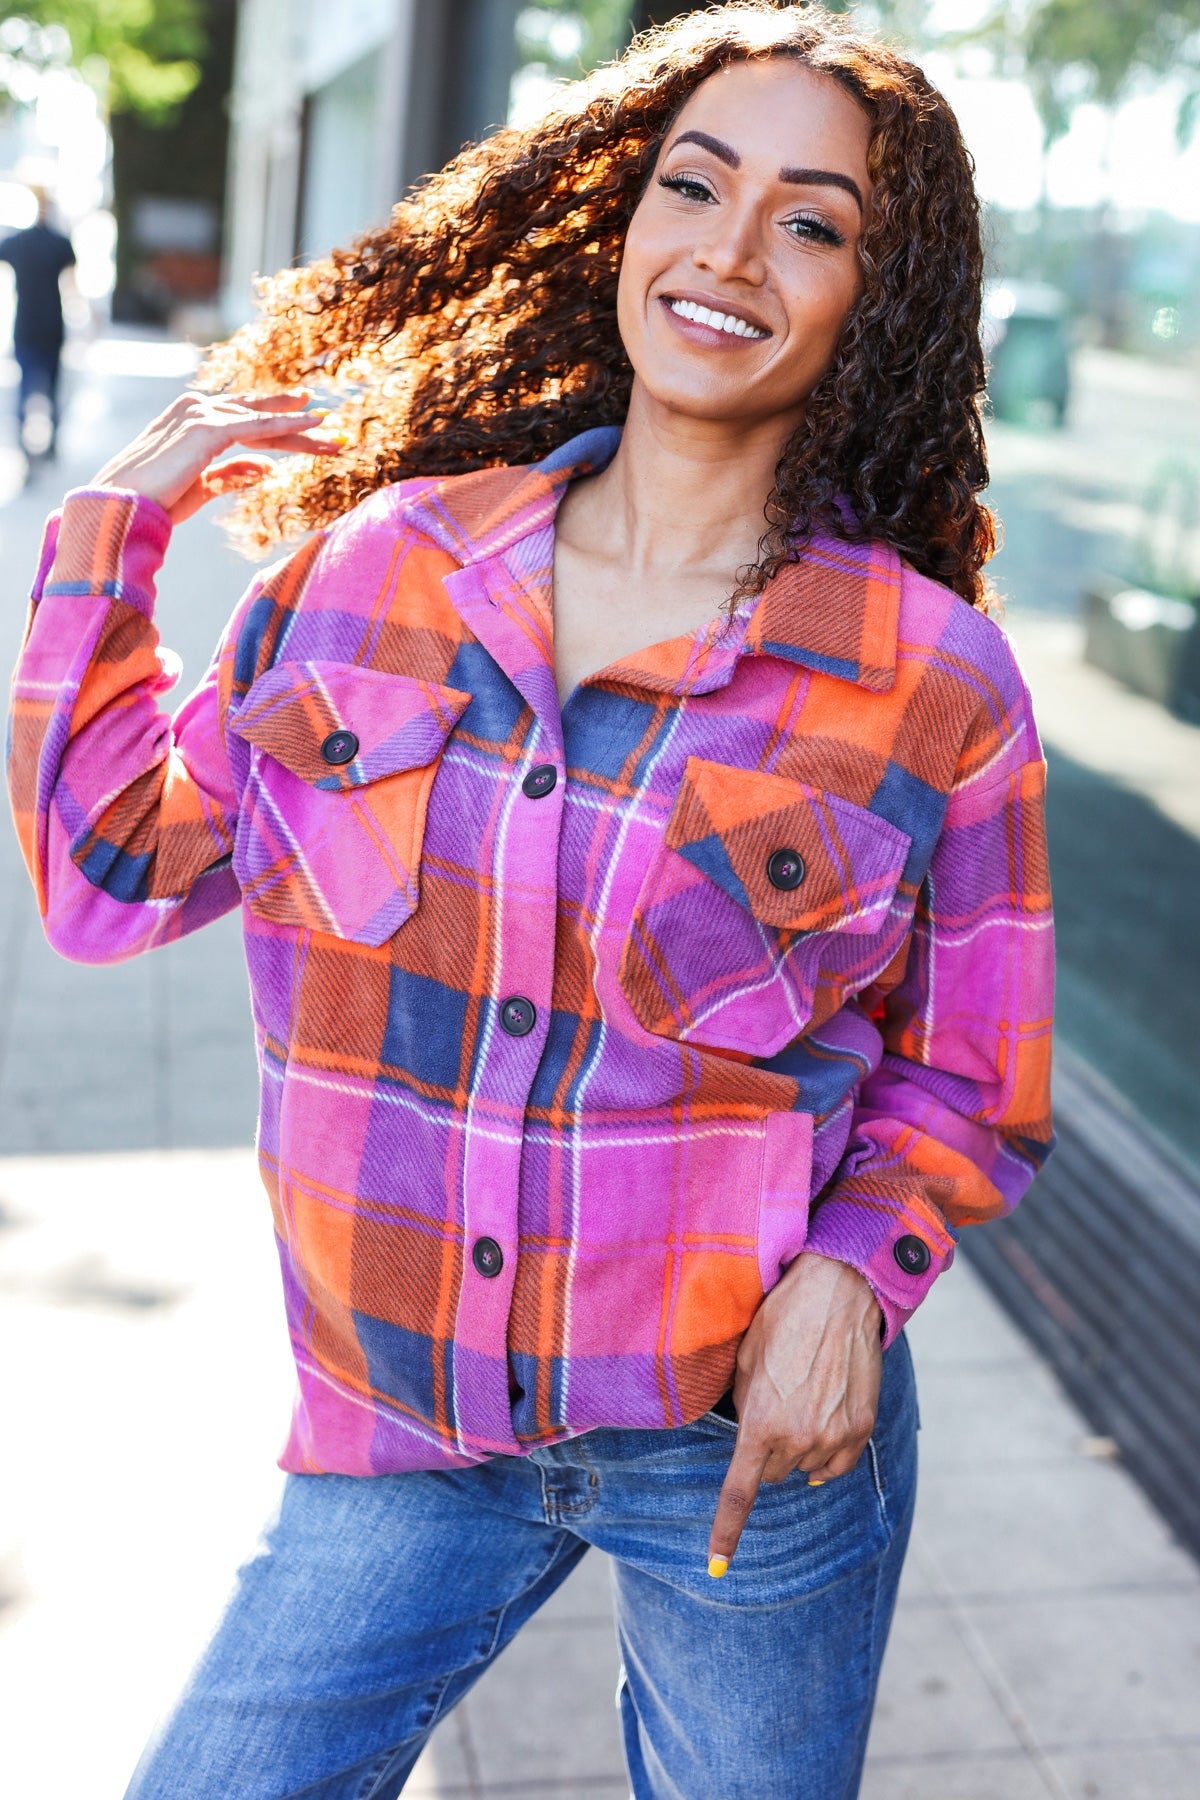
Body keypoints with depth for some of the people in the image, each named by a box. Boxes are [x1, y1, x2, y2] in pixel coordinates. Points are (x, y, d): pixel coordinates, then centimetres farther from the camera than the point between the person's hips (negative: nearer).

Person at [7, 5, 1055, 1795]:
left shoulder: (931, 679, -10)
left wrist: (851, 1271, -16)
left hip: (750, 1442, -1)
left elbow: (968, 1080, 1)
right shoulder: (383, 565, -4)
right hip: (401, 1431, 2)